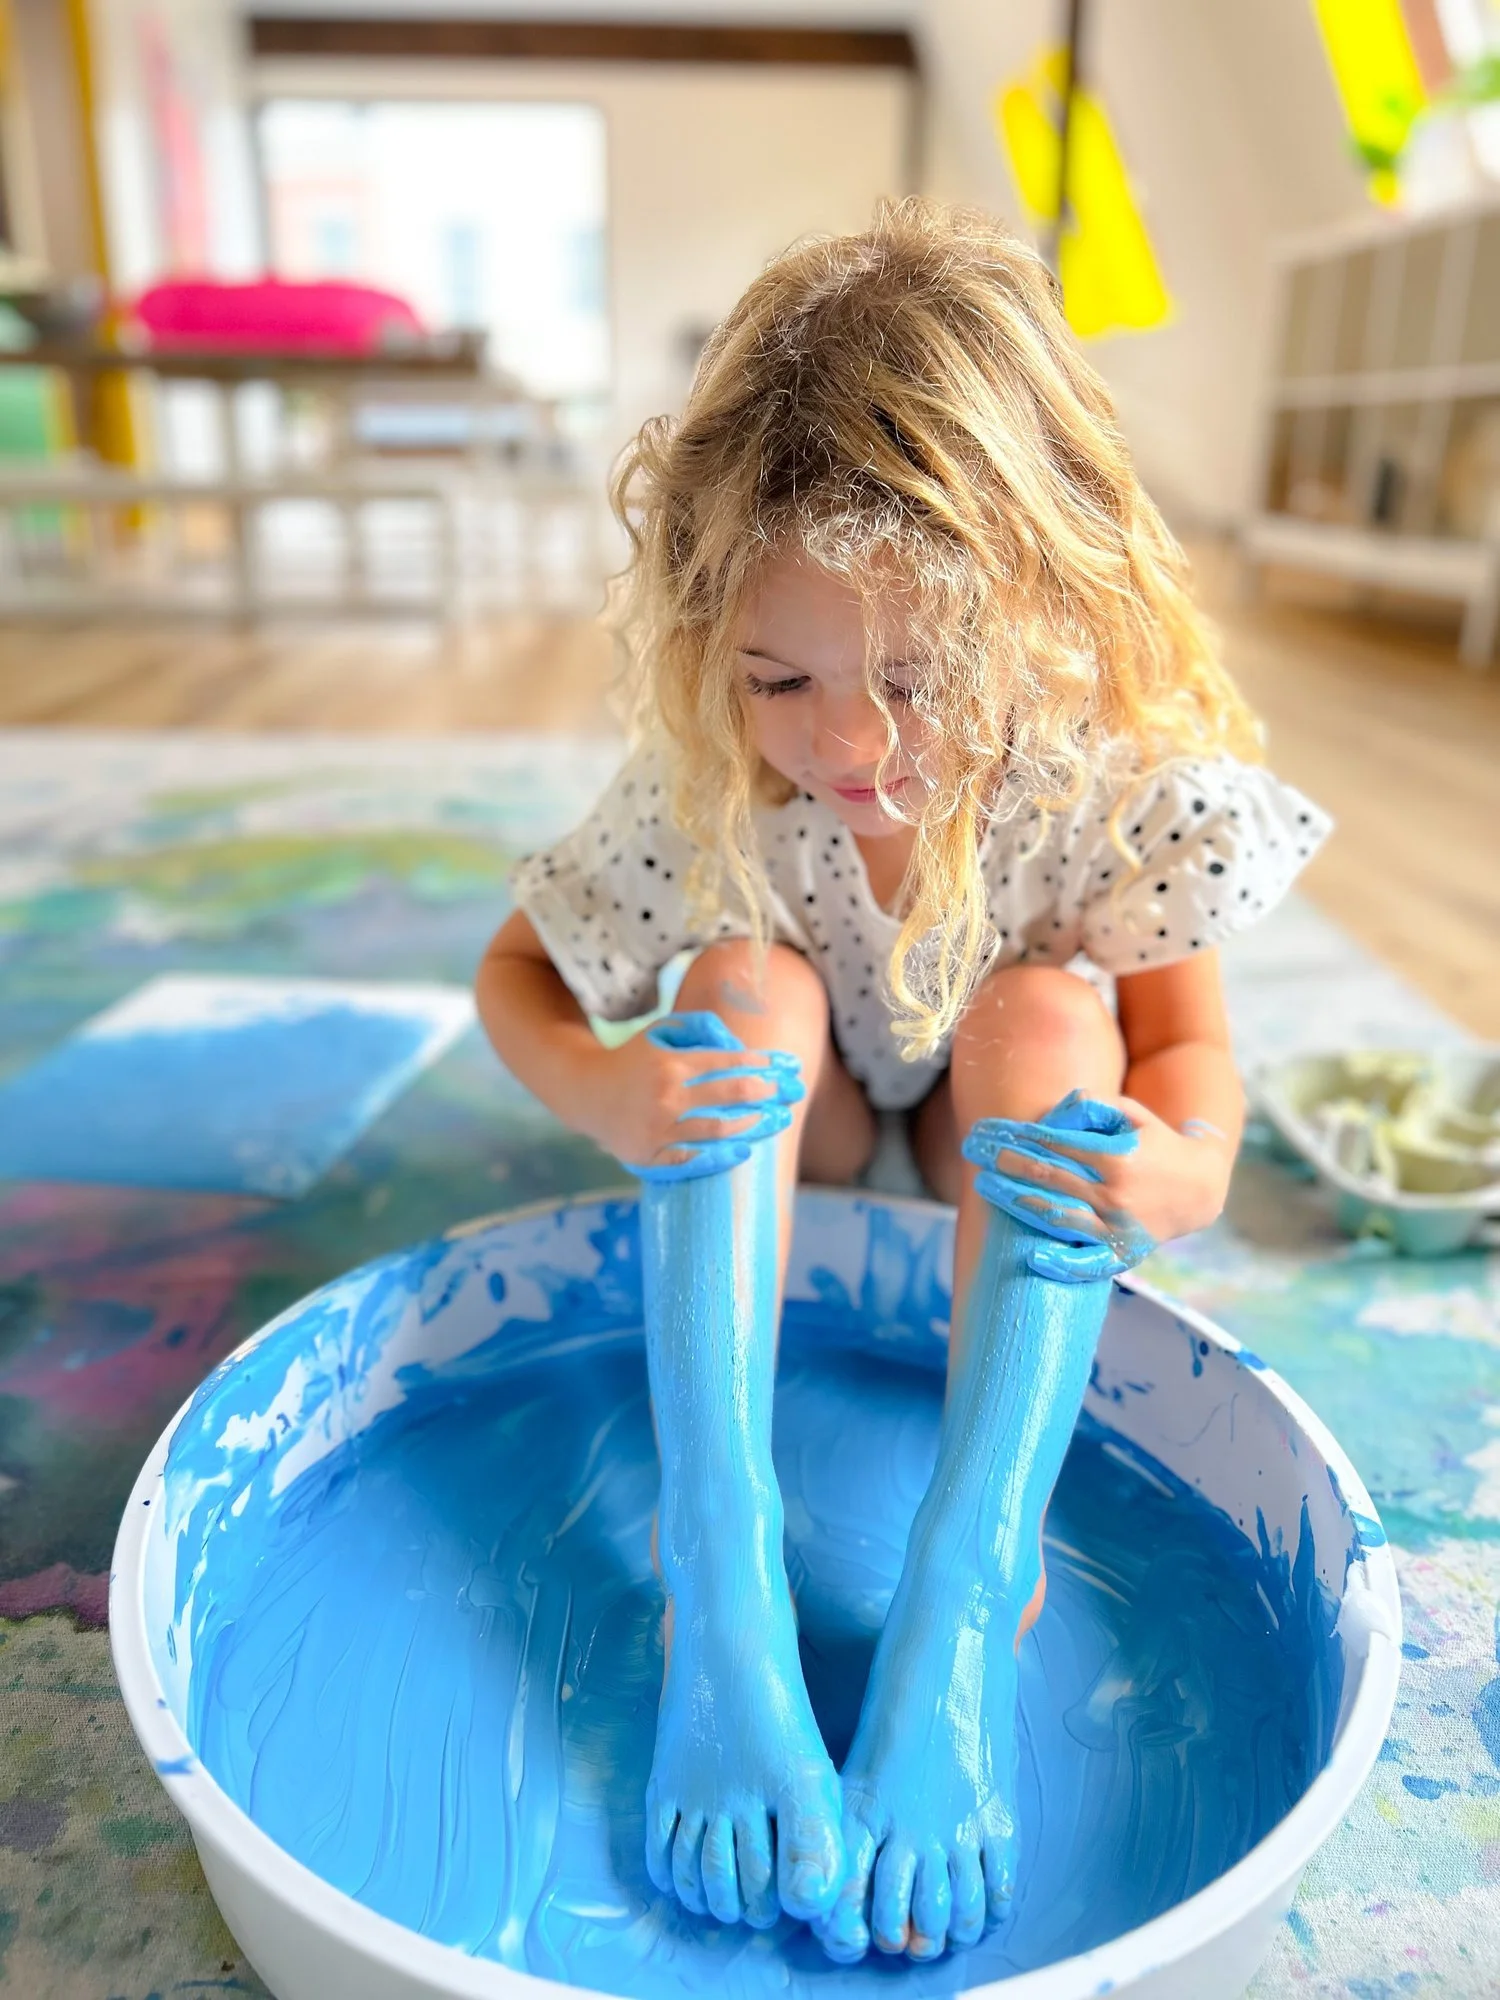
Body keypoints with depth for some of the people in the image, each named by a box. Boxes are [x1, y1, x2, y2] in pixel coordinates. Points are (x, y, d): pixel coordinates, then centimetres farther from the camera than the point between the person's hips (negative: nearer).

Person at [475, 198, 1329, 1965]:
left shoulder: (1125, 784, -29)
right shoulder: (703, 790, -28)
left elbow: (1186, 1040, -19)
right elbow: (516, 976, -15)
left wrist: (1186, 1167, -44)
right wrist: (600, 1094, -38)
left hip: (1003, 1138, 0)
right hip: (791, 1123, 0)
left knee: (1048, 1009, -31)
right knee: (749, 982, -30)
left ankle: (964, 1602, -32)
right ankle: (718, 1591, -34)